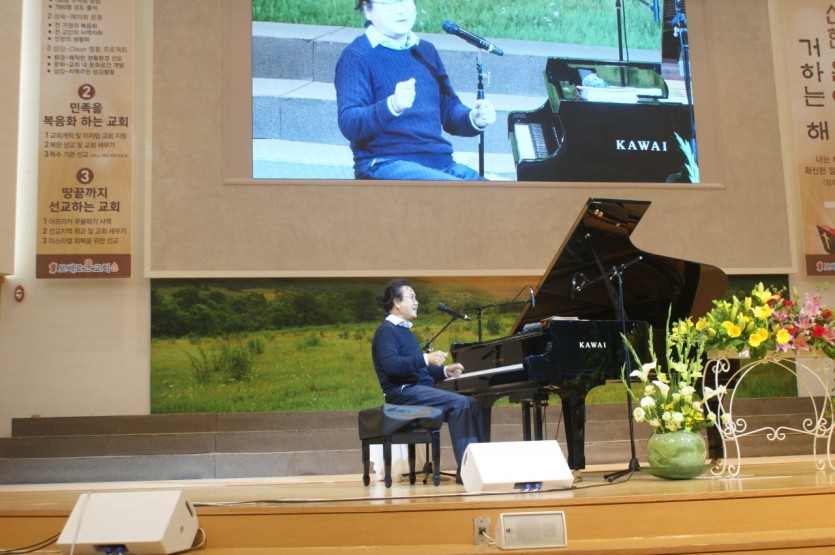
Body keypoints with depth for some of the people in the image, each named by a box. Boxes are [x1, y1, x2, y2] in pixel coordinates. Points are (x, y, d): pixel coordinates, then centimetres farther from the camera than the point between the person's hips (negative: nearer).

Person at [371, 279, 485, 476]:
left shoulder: (405, 331, 24)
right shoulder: (386, 330, -6)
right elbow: (390, 365, -24)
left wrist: (445, 371, 11)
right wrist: (426, 358, -28)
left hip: (421, 388, 10)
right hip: (404, 392, -10)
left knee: (472, 403, -1)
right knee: (459, 403, -25)